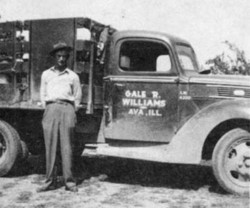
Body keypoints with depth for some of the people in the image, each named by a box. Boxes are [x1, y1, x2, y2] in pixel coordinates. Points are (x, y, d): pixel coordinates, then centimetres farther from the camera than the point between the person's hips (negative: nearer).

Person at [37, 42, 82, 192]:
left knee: (66, 146, -4)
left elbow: (78, 97, 16)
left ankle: (69, 181, -2)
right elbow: (43, 94, 18)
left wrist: (72, 112, 9)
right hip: (51, 108, 1)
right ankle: (50, 181, 2)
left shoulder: (73, 76, 13)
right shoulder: (46, 74, 17)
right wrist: (48, 109, 9)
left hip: (67, 108, -1)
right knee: (50, 146, -2)